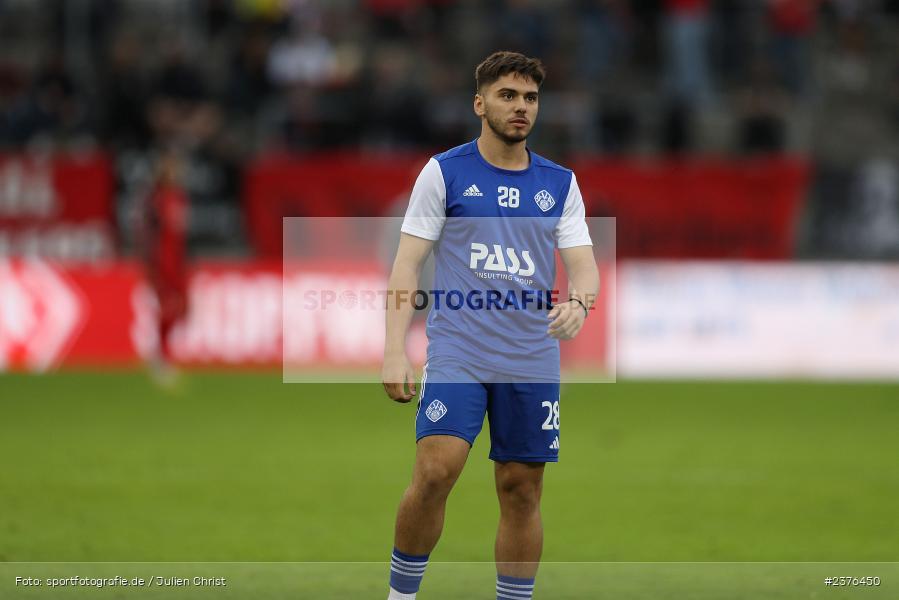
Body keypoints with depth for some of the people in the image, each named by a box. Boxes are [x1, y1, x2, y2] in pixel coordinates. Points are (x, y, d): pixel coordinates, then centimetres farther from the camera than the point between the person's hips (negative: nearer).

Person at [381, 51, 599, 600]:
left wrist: (579, 302, -19)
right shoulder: (444, 173, 2)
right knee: (436, 472, -18)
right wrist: (395, 350, -9)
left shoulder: (560, 183, 10)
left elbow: (584, 264, 5)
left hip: (532, 362, 3)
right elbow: (408, 265, 0)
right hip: (457, 352, -3)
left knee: (522, 491, 5)